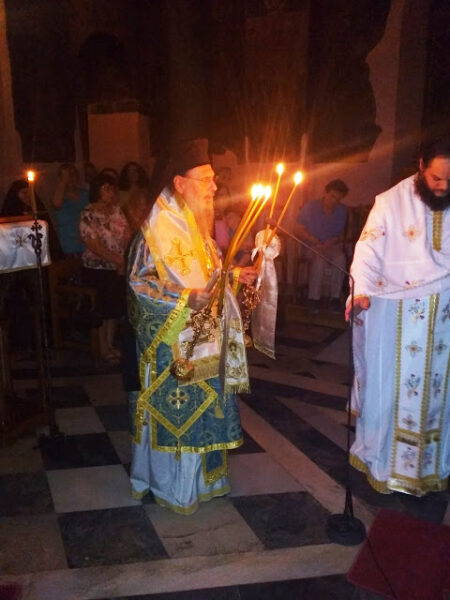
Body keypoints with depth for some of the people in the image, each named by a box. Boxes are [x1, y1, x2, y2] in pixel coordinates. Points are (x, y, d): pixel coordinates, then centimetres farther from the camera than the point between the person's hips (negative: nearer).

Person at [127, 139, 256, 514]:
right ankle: (173, 486, 23)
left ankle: (198, 476, 34)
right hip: (173, 339, -8)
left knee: (200, 406, 17)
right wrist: (184, 298, -29)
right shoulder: (159, 226, -17)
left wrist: (233, 274, 9)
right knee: (176, 408, 4)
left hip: (203, 335, 9)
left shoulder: (194, 222, 10)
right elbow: (139, 279, -19)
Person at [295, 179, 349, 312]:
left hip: (333, 246, 2)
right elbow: (299, 231, -3)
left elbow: (342, 234, 12)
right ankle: (313, 298, -21)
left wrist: (335, 240, -11)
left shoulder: (342, 210, 3)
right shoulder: (310, 207, -5)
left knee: (340, 259, -33)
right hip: (312, 246, -2)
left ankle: (335, 297, -19)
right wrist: (316, 242, -14)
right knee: (319, 260, -36)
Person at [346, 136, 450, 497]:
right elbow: (369, 251, -13)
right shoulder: (391, 202, -6)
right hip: (398, 313, -3)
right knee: (390, 389, 7)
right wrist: (361, 291, -28)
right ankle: (382, 462, 25)